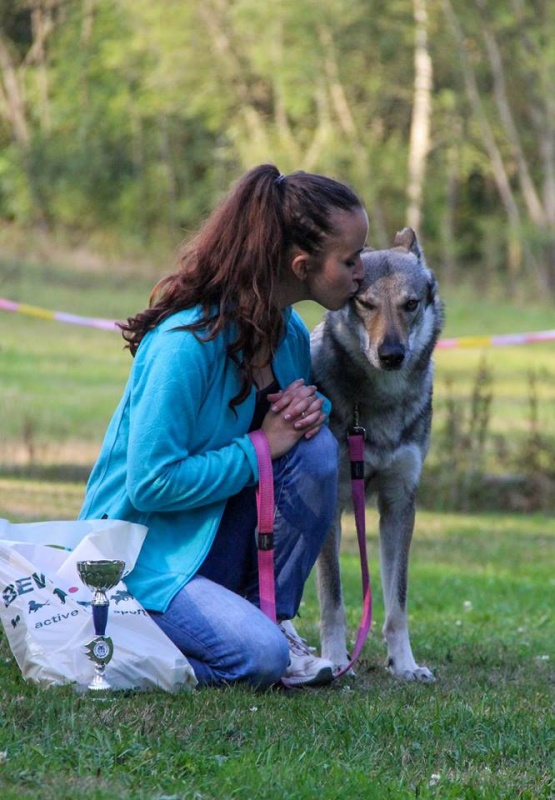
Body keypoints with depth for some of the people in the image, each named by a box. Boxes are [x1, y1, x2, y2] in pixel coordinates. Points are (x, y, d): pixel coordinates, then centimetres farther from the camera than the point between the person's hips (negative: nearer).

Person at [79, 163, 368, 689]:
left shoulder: (289, 332, 1)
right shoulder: (187, 343, -25)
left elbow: (289, 427, 20)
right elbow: (152, 483, -27)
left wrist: (312, 407, -6)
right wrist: (261, 447, -21)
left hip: (223, 536, 7)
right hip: (148, 554, -7)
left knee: (316, 445, -16)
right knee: (258, 658, -28)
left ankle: (272, 614, -3)